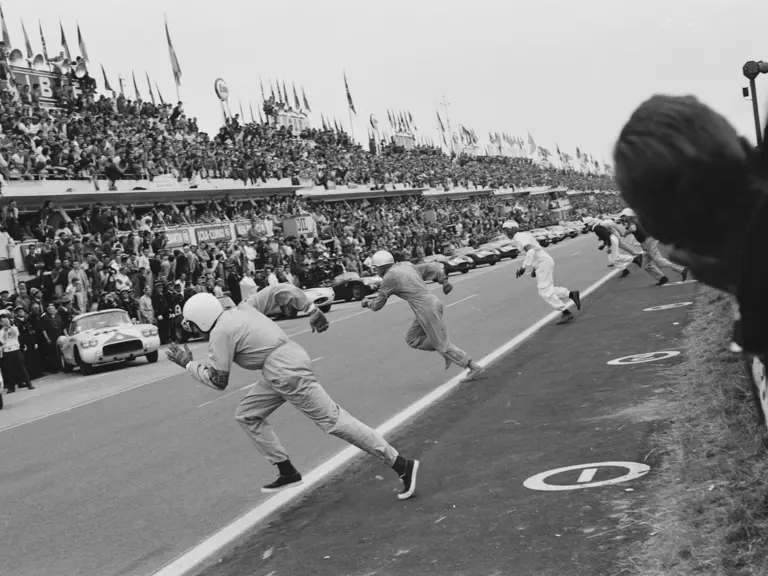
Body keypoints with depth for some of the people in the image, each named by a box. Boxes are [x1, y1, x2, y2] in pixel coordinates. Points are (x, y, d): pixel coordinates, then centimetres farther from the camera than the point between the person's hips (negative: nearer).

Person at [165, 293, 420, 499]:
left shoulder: (220, 333, -11)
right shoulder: (238, 309, 14)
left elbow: (218, 380, -5)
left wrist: (188, 364, 7)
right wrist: (312, 311, 12)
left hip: (286, 372, -10)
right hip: (288, 362, 10)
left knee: (332, 420, -8)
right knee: (247, 415, 15)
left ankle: (402, 465, -7)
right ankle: (288, 473, 18)